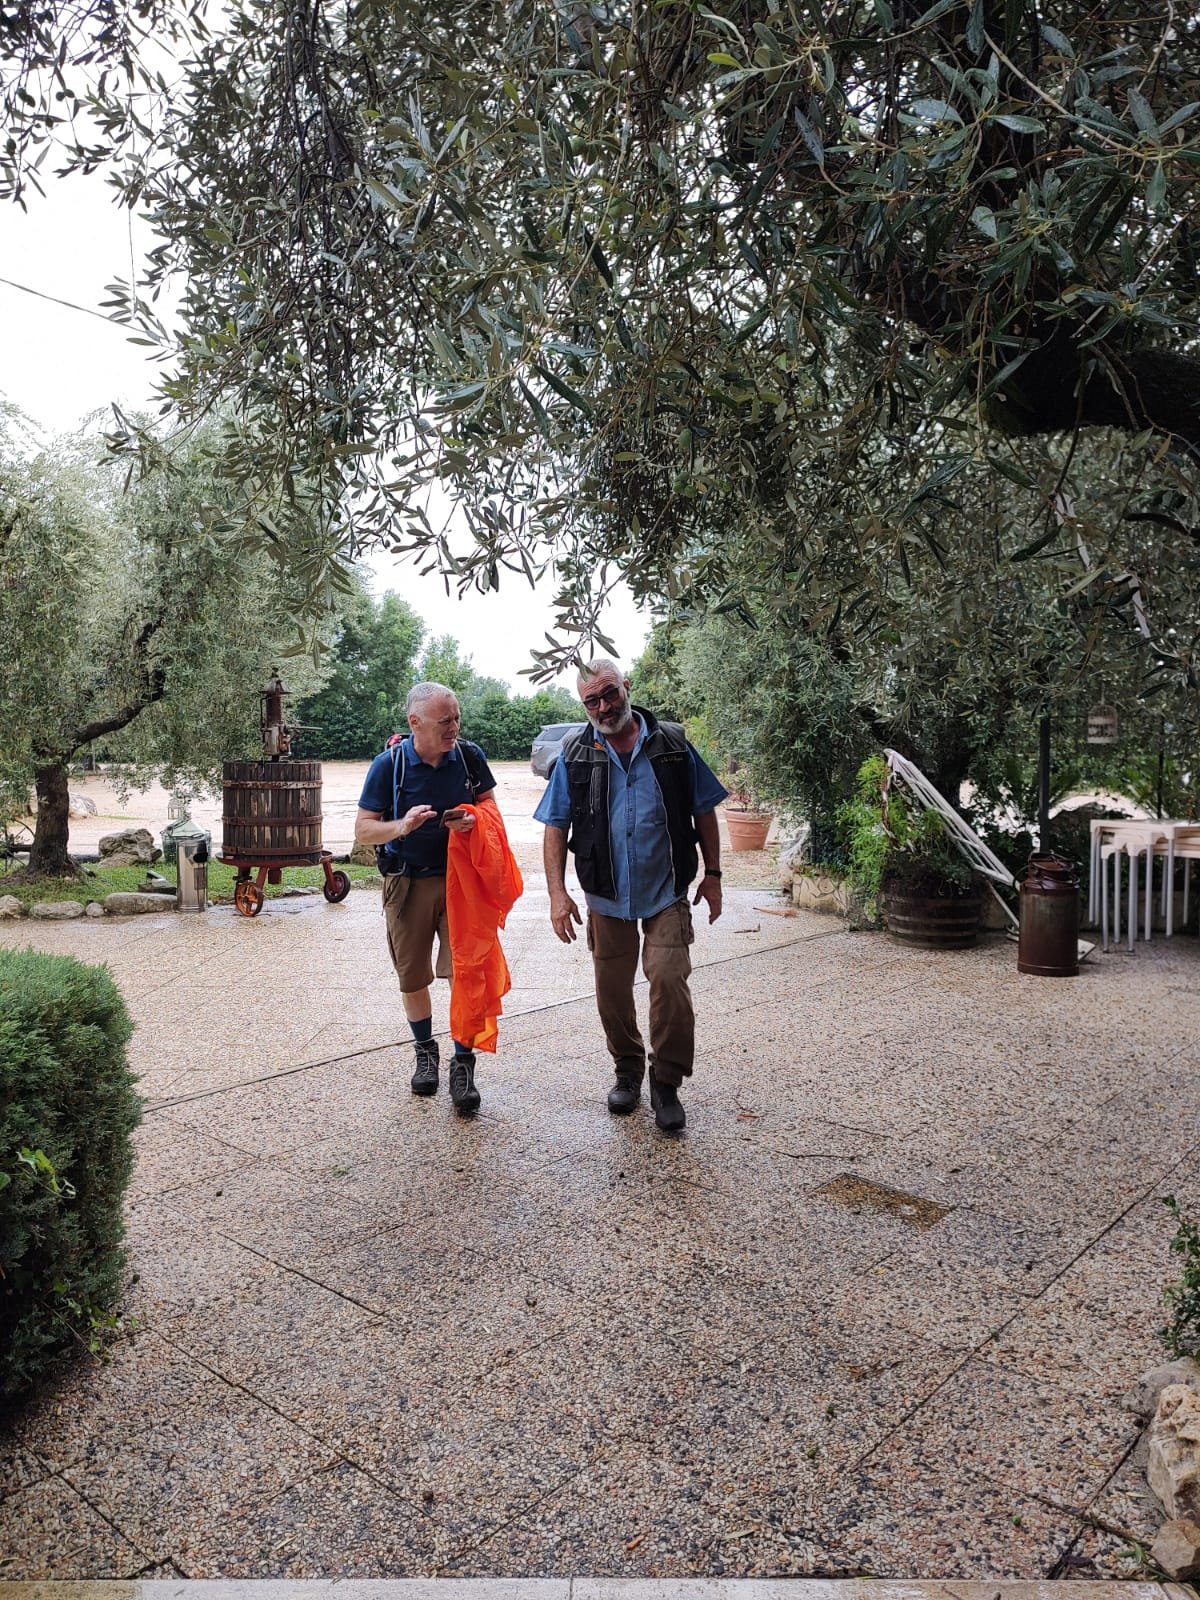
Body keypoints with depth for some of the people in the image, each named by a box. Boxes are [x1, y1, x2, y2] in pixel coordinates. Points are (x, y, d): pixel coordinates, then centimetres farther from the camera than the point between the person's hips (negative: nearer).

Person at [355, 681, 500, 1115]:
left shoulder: (469, 756, -5)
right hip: (409, 883, 0)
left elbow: (491, 805, 9)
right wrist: (401, 826, -28)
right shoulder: (389, 764, -10)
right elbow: (363, 829, -7)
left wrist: (474, 820, -15)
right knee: (413, 978, 12)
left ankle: (463, 1065, 8)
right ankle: (425, 1052, 34)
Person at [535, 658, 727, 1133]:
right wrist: (558, 894, -7)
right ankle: (628, 1071, 33)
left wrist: (712, 874, 3)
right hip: (606, 896, 2)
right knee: (612, 989, 11)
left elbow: (704, 812, 6)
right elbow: (556, 827, 1)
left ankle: (666, 1083, 5)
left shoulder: (672, 744, -1)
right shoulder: (575, 756, 0)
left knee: (669, 978, -13)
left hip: (667, 891, -2)